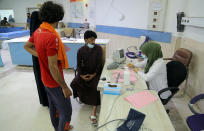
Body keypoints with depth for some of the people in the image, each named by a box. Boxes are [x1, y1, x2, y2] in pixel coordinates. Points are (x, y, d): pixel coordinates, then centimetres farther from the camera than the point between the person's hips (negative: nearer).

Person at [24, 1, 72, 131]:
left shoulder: (38, 31, -2)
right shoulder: (51, 37, -29)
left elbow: (27, 46, 17)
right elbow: (53, 67, -28)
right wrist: (64, 87, -18)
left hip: (46, 79, 9)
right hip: (55, 82, -9)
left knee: (53, 106, 25)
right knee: (66, 111, 8)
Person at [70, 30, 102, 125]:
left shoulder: (98, 48, -7)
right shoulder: (81, 50, -3)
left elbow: (99, 63, -8)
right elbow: (79, 65, -1)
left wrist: (93, 75, -16)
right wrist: (81, 75, -15)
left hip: (96, 72, -2)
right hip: (84, 71, 3)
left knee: (95, 86, -26)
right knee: (74, 83, -18)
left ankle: (93, 112, -25)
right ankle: (83, 97, 14)